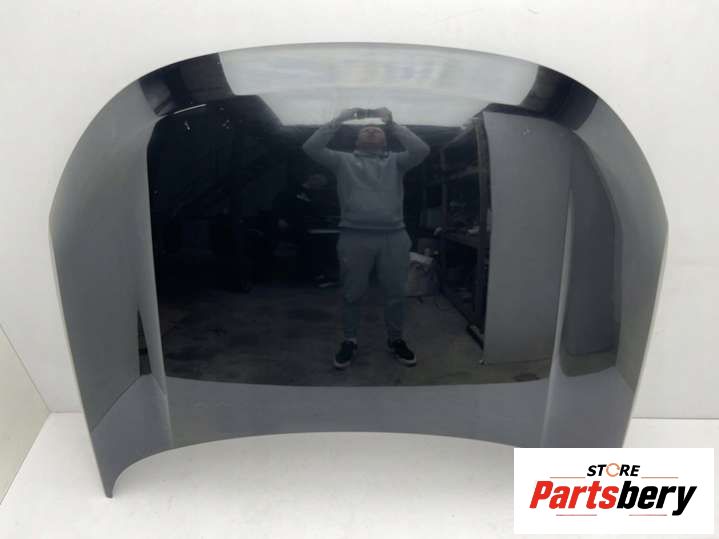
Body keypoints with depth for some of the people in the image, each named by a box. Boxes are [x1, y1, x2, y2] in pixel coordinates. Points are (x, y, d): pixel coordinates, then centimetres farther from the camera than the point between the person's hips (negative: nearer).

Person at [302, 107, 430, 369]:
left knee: (396, 293, 9)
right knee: (352, 294, 8)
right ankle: (349, 341, 25)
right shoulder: (344, 160, 14)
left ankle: (395, 339, 28)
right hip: (354, 237, -1)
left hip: (394, 236, 1)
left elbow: (422, 150, -2)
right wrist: (338, 120, 3)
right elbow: (310, 147, 3)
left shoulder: (395, 161, 15)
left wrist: (391, 122, 0)